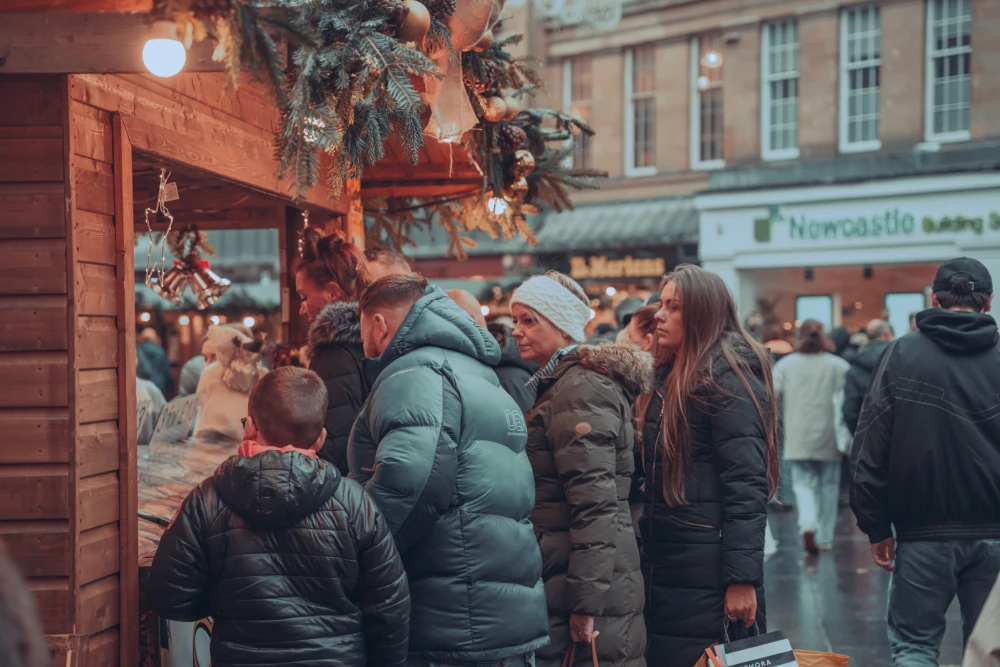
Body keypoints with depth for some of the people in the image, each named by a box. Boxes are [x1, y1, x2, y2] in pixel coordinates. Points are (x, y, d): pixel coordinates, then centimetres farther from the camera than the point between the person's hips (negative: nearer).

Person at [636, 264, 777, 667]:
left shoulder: (725, 378, -12)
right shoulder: (671, 379, 15)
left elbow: (746, 486, -18)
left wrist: (742, 580, -22)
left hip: (709, 574, -8)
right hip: (665, 569, 8)